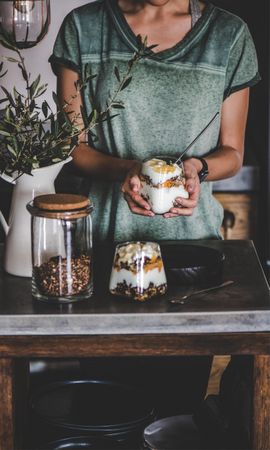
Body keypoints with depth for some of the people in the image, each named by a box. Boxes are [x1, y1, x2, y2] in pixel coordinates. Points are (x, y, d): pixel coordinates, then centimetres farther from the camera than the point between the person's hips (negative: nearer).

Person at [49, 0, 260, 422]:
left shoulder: (230, 35, 0)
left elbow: (232, 152, 6)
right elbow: (72, 144, 0)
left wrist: (197, 166, -16)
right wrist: (123, 169, -19)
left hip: (191, 234, 1)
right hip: (105, 235, 0)